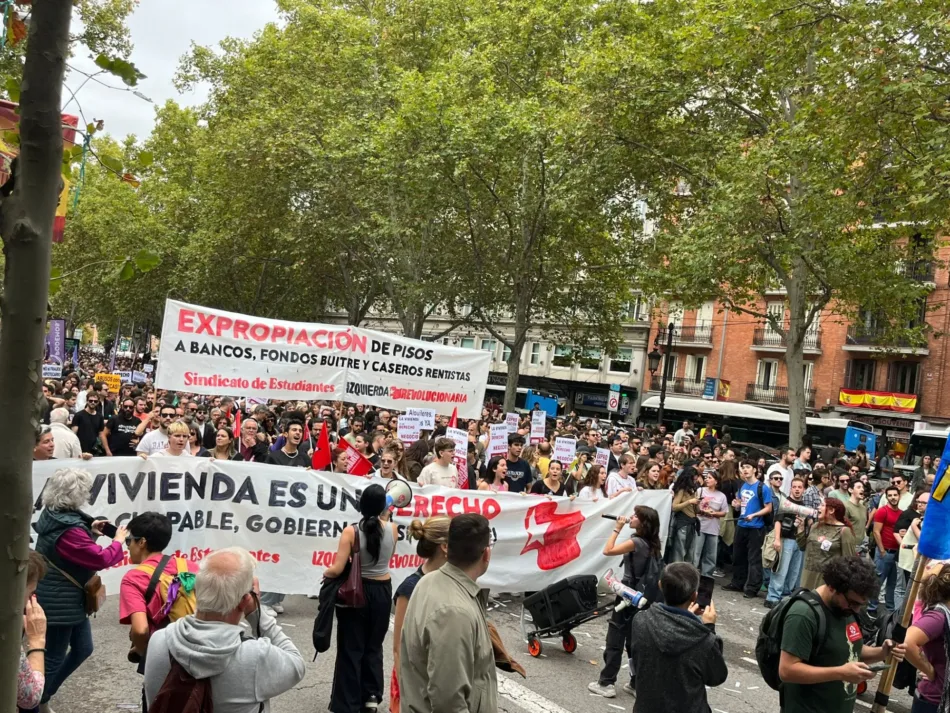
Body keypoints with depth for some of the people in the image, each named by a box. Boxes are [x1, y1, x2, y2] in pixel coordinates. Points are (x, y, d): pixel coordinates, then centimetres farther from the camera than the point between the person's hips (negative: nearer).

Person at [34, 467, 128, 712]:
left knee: (83, 648, 20)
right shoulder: (68, 530, -29)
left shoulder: (53, 515, 1)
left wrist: (90, 532, 4)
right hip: (60, 603, -10)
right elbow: (102, 559, -23)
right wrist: (118, 541, -7)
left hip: (69, 599, 10)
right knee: (53, 659, 5)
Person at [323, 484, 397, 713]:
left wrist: (325, 573, 5)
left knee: (351, 649, 9)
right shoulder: (392, 529, -8)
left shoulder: (351, 532, -17)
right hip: (382, 592, 3)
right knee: (374, 645, 22)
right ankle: (372, 695, 25)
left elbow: (337, 569, -19)